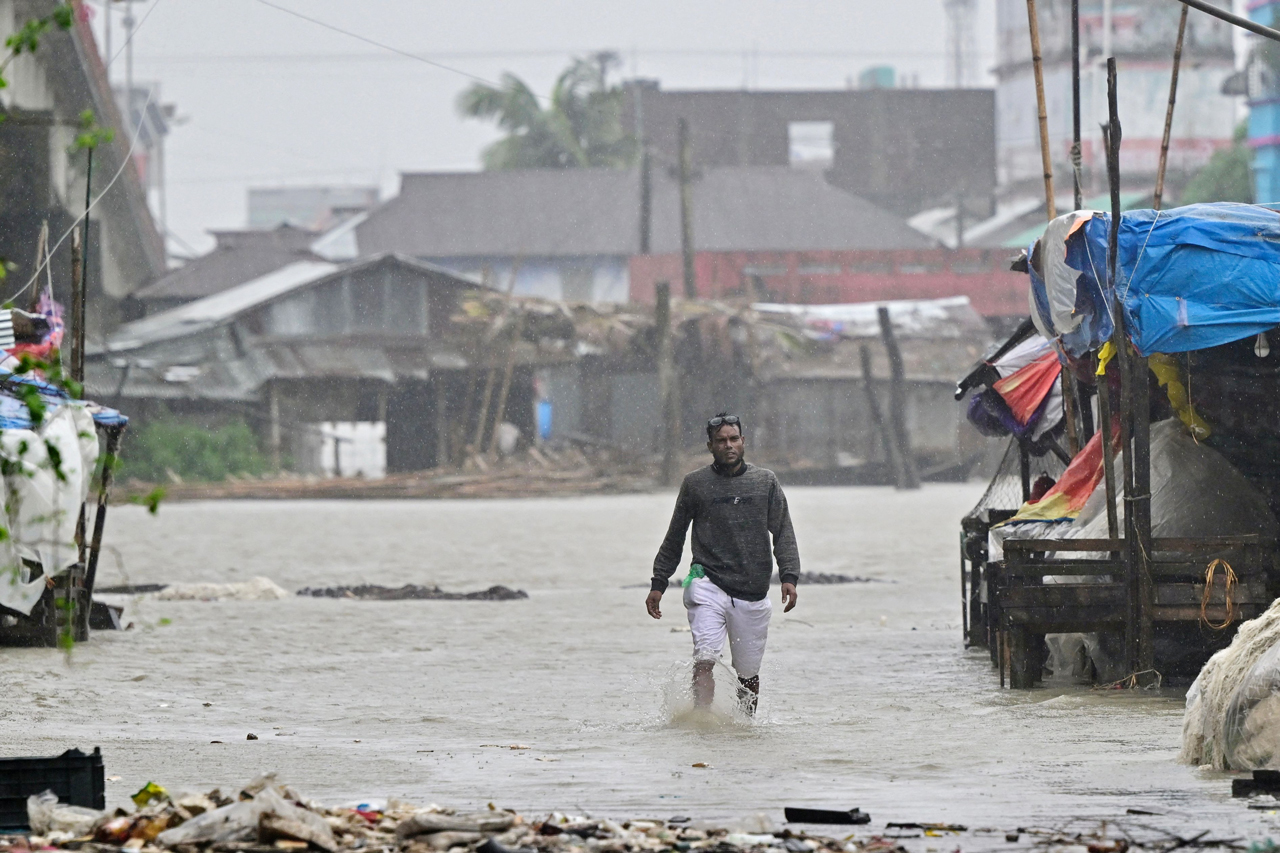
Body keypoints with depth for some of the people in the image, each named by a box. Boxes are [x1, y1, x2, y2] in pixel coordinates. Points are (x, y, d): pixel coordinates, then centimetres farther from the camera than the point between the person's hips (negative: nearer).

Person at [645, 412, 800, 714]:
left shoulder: (766, 481, 11)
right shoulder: (696, 483, 8)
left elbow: (783, 534, 7)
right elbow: (674, 539, 16)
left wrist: (789, 577, -7)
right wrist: (658, 584, 13)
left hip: (752, 595, 2)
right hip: (708, 586, -2)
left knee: (748, 672, 7)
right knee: (705, 660, -20)